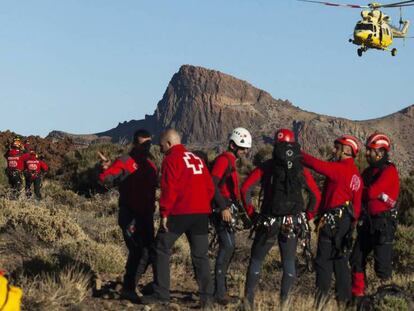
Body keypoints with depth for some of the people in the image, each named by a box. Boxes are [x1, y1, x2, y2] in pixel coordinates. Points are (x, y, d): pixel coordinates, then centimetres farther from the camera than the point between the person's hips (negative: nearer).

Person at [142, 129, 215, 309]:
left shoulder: (171, 159, -3)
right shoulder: (197, 159, 17)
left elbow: (169, 189, -12)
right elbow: (210, 187, 15)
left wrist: (164, 213, -9)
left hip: (179, 213, -6)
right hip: (201, 213, 6)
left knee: (162, 250, 6)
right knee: (200, 255, 9)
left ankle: (161, 295, 3)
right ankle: (206, 297, 2)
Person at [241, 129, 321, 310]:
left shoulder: (265, 168, -2)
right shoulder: (302, 171, 4)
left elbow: (245, 189, -8)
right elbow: (316, 196, 8)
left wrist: (251, 213, 1)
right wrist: (307, 217, 14)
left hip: (268, 222, -1)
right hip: (292, 225, 1)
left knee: (256, 260, 10)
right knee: (289, 263, 13)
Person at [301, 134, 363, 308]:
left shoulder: (340, 169, -13)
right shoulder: (356, 175, 14)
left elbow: (317, 164, -19)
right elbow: (357, 203, 13)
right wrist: (352, 221, 14)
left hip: (333, 220, -9)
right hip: (346, 220, 9)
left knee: (324, 259, -5)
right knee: (340, 260, 12)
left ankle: (322, 295, -8)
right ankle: (343, 299, 13)